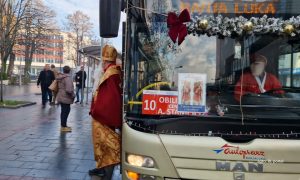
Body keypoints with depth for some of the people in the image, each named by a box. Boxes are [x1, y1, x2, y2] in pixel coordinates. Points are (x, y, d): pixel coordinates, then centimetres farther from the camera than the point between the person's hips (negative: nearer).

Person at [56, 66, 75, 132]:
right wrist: (73, 95, -12)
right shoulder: (68, 77, -18)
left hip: (61, 97, 9)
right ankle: (64, 126, 4)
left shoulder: (60, 77, 10)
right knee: (66, 111, -1)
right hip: (66, 97, -9)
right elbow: (68, 89, -27)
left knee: (63, 111, 17)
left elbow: (58, 87, 20)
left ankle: (63, 125, 27)